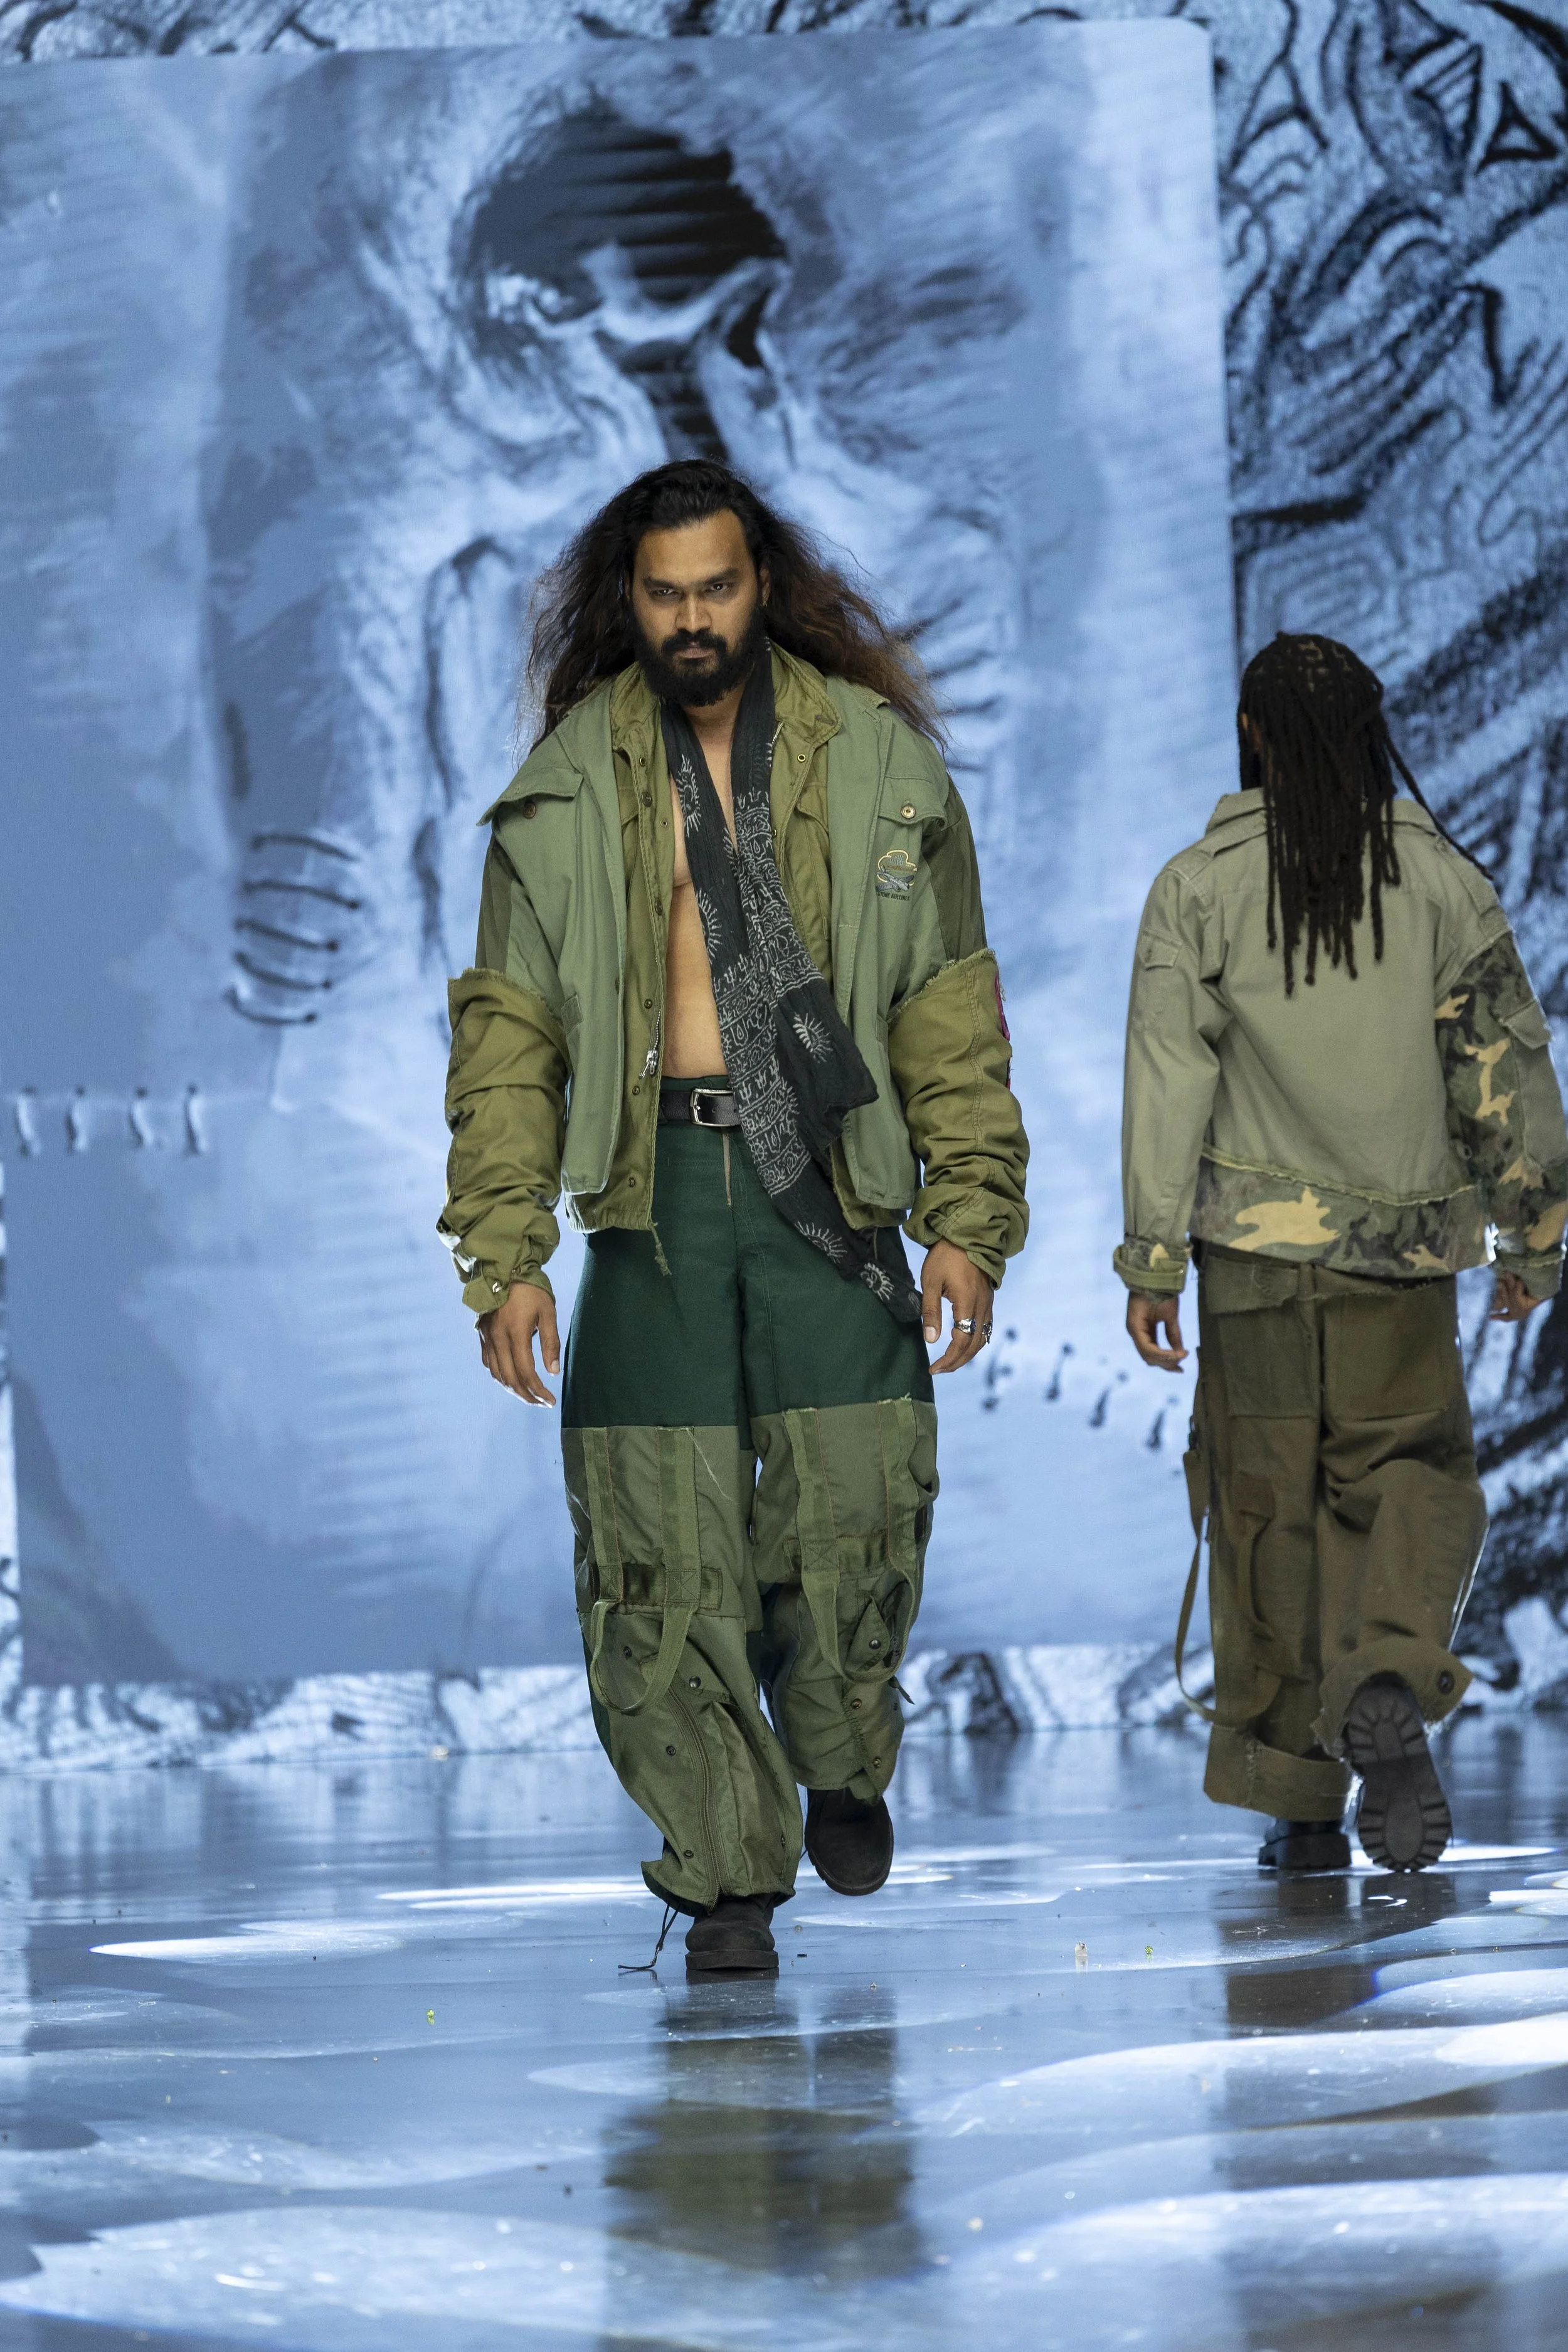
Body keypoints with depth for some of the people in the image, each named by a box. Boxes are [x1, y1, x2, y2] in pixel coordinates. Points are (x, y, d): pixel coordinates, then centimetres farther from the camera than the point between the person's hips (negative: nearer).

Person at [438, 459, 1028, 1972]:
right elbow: (508, 1035, 6)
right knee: (666, 1558, -4)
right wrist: (504, 1259, -2)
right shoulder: (565, 793, 6)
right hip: (655, 1189, 0)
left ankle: (842, 1766, 21)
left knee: (854, 1509, -8)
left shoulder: (876, 766, 6)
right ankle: (727, 1872, 7)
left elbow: (951, 1013, 7)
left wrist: (969, 1224, -1)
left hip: (826, 1179, 0)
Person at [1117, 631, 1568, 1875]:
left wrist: (1153, 1262, -2)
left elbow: (1168, 1080, -5)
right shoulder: (1444, 878, 1)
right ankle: (1391, 1685, -22)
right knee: (1413, 1474, 9)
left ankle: (1300, 1800, 9)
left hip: (1256, 1251, 0)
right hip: (1405, 1251, 0)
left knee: (1269, 1506, 7)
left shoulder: (1199, 888, -2)